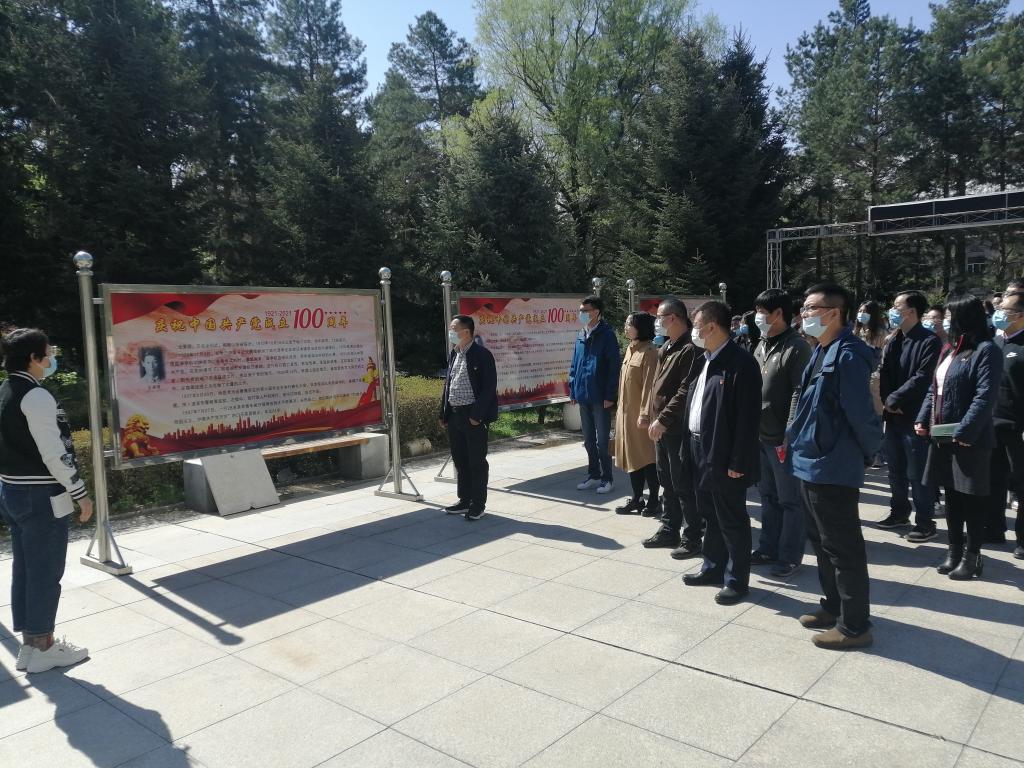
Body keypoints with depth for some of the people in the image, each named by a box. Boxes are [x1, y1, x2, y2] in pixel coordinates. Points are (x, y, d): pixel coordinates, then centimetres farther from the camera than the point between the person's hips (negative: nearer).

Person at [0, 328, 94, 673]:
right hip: (41, 496, -10)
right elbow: (54, 453, -21)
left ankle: (29, 644, 24)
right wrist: (81, 493, -13)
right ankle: (43, 649, 11)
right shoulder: (36, 396, -18)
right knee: (46, 572, 1)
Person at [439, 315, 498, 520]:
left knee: (477, 462, 2)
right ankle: (464, 501, 26)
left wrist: (476, 415, -18)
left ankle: (478, 504, 12)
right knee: (460, 461, 14)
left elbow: (489, 387, -14)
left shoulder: (482, 355, -10)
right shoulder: (453, 355, 13)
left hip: (474, 417, -7)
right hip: (454, 416, 8)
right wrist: (444, 414, 11)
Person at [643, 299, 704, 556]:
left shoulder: (689, 349, -16)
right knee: (667, 482, 17)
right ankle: (669, 530, 29)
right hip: (662, 427, 9)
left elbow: (685, 392, -22)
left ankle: (693, 537, 11)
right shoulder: (666, 348, 13)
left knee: (683, 485, 0)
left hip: (677, 428, -9)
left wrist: (663, 420, -20)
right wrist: (655, 420, 13)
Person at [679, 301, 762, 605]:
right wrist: (691, 447, 11)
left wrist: (738, 462, -20)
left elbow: (748, 416, -20)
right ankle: (713, 567, 35)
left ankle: (736, 580, 18)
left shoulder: (741, 362, -17)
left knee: (732, 521, 5)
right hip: (700, 451, 9)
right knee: (711, 516, 20)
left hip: (723, 456, -9)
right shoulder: (705, 360, 11)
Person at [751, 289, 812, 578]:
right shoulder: (761, 346, 12)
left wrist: (789, 437, -19)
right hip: (761, 435, 8)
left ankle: (790, 557, 15)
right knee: (768, 496, 18)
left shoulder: (796, 348, -13)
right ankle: (768, 548, 30)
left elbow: (800, 394, -17)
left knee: (790, 500, 4)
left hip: (783, 439, -8)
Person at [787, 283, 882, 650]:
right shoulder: (821, 352, 11)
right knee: (821, 541, 20)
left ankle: (855, 625, 15)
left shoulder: (848, 355, -19)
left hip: (833, 468, -10)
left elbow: (861, 412, -19)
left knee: (842, 547, 2)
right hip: (811, 463, 10)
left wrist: (869, 452, -5)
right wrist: (795, 439, 12)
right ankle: (834, 606, 36)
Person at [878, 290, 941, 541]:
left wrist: (894, 398, -14)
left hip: (915, 417, -7)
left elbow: (922, 379, -18)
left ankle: (925, 523, 9)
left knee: (917, 473, -1)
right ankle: (899, 512, 31)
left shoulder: (930, 342, -10)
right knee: (896, 470, 17)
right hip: (894, 416, 7)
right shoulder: (893, 341, 12)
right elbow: (884, 374, 8)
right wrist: (886, 401, -7)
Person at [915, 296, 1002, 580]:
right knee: (951, 496, 15)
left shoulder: (986, 350, -11)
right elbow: (934, 389, 17)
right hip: (943, 436, 8)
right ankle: (955, 549, 27)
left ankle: (972, 555, 14)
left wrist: (964, 431, -24)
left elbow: (985, 396, -20)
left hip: (969, 439, -8)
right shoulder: (950, 349, 15)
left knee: (971, 499, 2)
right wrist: (923, 419, 5)